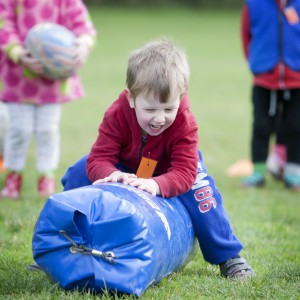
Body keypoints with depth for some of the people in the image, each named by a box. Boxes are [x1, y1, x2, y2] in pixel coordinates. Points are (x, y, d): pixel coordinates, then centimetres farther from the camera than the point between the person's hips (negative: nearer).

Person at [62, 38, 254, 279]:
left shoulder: (184, 123, -37)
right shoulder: (117, 115, -35)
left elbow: (184, 172, -43)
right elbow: (98, 159, -35)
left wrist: (157, 185, -63)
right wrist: (112, 175, -60)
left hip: (170, 167, -2)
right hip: (124, 166, 2)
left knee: (200, 190, -28)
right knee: (78, 175, -14)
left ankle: (228, 257, -8)